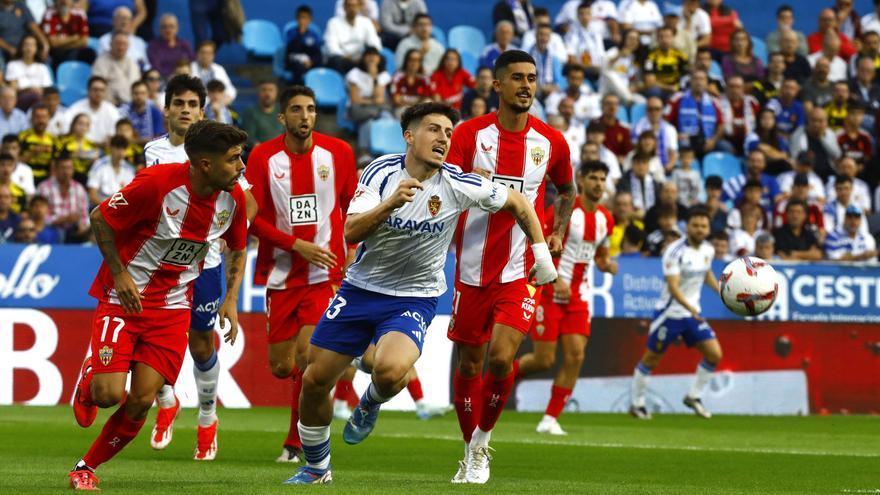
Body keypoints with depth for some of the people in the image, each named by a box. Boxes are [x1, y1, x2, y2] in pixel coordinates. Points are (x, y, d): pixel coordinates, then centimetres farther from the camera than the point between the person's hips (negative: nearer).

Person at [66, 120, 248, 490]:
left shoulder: (233, 198, -6)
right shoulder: (157, 183, -23)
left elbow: (238, 248, 14)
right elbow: (100, 218, -9)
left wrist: (231, 300, 1)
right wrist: (119, 273, -14)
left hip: (173, 307, 4)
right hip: (124, 297, -4)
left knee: (142, 400, -6)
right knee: (109, 393, -15)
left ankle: (86, 467, 14)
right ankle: (87, 384, 23)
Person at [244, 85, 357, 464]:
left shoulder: (338, 152, -1)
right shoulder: (263, 156, -4)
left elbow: (352, 204, 12)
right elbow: (251, 217, -6)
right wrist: (297, 244, -15)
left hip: (325, 273, -1)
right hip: (281, 273, 1)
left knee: (306, 352, -17)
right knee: (281, 367, 4)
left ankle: (297, 441, -3)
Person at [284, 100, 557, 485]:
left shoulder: (457, 186, -12)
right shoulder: (382, 172, -10)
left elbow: (517, 201, 4)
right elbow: (351, 232, -20)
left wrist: (541, 251, 5)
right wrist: (391, 203, -34)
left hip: (414, 298, -2)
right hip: (360, 288, 2)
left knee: (390, 371, -31)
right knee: (315, 381, 3)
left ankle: (370, 405, 7)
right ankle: (317, 468, 27)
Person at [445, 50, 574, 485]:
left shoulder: (551, 142, 3)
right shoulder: (470, 134, -4)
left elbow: (566, 191, 21)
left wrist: (558, 232, 7)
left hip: (520, 271, 0)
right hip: (473, 268, 0)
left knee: (501, 358, -17)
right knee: (469, 363, 8)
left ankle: (482, 441, 5)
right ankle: (470, 453, 26)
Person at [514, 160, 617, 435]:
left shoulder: (605, 219, 7)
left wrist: (607, 265, -3)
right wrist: (555, 280, -23)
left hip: (577, 297, 6)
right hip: (548, 292, -6)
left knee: (575, 356, -8)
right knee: (544, 359, -7)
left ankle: (550, 419, 1)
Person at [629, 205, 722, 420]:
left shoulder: (708, 250, 2)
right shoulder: (675, 252, -20)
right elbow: (673, 287, -27)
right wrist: (690, 308, -40)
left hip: (693, 313, 6)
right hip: (670, 312, -6)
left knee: (714, 354, -5)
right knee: (651, 359, 4)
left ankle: (693, 396, 12)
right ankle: (637, 403, 20)